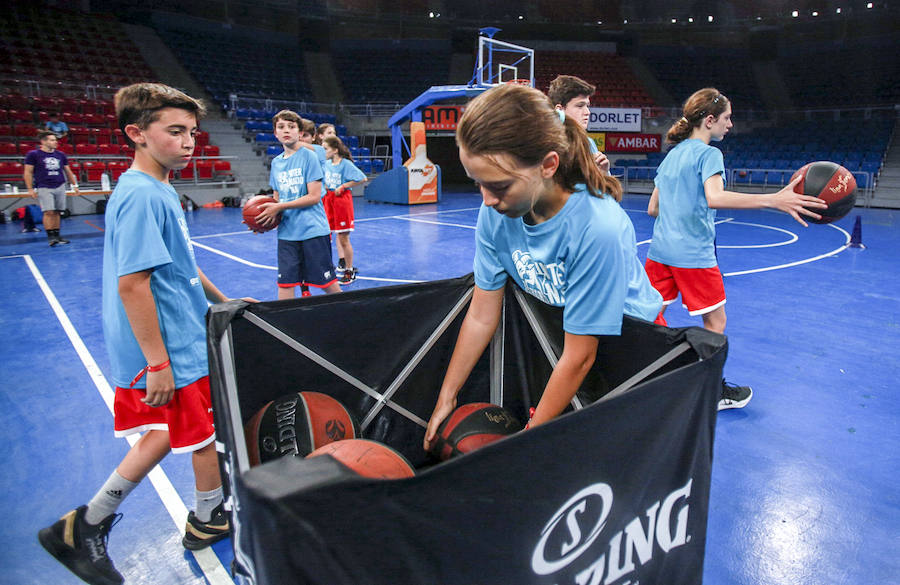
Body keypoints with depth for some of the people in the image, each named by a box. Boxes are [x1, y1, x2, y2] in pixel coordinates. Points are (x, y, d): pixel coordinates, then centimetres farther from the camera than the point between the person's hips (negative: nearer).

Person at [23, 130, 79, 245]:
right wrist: (30, 189, -6)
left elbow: (68, 171, 22)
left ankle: (57, 236, 13)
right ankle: (50, 237, -7)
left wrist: (74, 185, 17)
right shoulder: (33, 154, 0)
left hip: (60, 187, 4)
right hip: (44, 188, -4)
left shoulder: (61, 155, 12)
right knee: (49, 212, -12)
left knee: (56, 212, 7)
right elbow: (28, 172, 0)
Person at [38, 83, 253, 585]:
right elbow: (132, 284, -25)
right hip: (173, 352, -9)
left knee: (166, 432, 19)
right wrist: (157, 363, -24)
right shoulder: (142, 196, -21)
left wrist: (222, 301, 24)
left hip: (181, 342, 10)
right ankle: (209, 520, 35)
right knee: (208, 434, 9)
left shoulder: (157, 190, 10)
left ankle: (88, 525, 30)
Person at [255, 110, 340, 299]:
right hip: (286, 232, 5)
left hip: (313, 230, -5)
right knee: (285, 284, 3)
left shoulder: (309, 156, -5)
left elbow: (314, 196, -11)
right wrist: (265, 214, 0)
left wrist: (279, 207, -12)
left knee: (327, 283, 2)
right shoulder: (276, 162, 13)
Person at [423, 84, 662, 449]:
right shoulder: (495, 213, -21)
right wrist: (446, 399, -5)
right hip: (556, 329, 4)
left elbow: (579, 356, -29)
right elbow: (481, 316, -11)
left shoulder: (598, 228, -37)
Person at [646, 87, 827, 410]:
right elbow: (715, 198, -28)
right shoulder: (708, 153, -8)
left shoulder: (671, 154, 15)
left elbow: (652, 208, 18)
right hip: (693, 254, -7)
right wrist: (773, 200, -36)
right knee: (715, 322, 7)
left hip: (660, 249, 8)